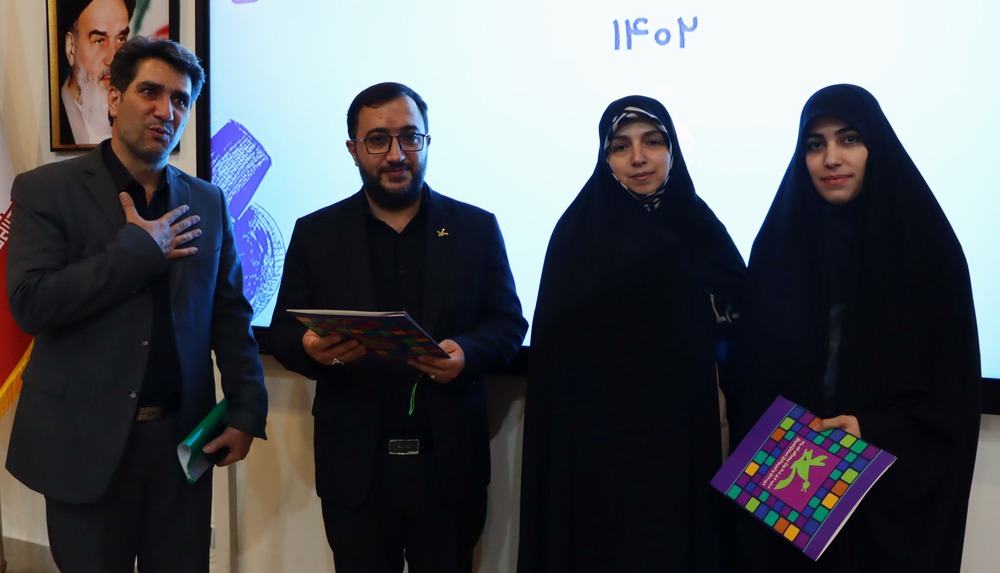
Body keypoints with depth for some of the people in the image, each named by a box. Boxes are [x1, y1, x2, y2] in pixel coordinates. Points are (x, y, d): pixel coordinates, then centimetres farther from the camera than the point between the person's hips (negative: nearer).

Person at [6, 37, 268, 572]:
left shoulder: (207, 202, 8)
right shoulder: (46, 190, -4)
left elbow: (230, 313, 8)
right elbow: (30, 304, -15)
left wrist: (246, 411, 1)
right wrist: (138, 248, -14)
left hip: (182, 438, 3)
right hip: (86, 441, -3)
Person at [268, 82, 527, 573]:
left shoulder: (476, 227, 4)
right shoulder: (316, 233, 4)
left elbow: (509, 322, 3)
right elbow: (283, 330, 3)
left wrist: (467, 353, -18)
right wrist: (311, 348, -21)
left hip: (450, 464, 0)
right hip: (354, 467, 0)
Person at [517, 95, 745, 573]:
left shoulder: (701, 229, 5)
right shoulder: (579, 233, -5)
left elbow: (733, 334, 9)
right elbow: (558, 347, -8)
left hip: (682, 436, 4)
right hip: (598, 437, -3)